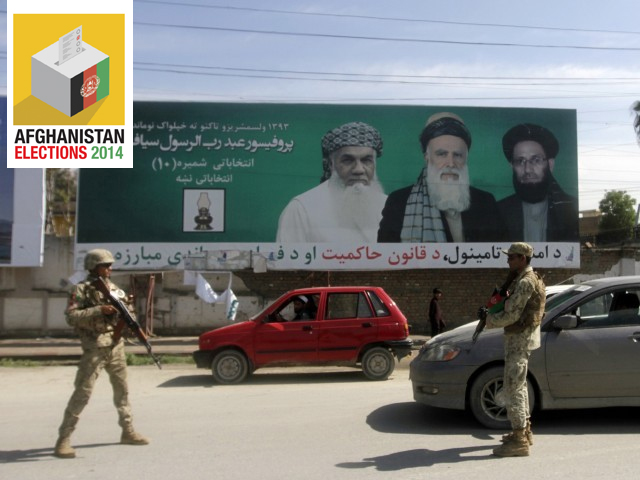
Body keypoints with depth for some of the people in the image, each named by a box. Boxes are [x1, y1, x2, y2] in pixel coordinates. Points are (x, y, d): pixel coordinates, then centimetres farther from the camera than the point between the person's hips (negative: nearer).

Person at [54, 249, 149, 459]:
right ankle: (64, 439, 4)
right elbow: (71, 316, -17)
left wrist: (126, 306, -8)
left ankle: (128, 431, 25)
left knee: (122, 390, 13)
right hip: (95, 348, -6)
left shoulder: (114, 288, 11)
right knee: (83, 393, -6)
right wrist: (99, 310, -24)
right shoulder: (82, 289, -7)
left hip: (116, 346, 6)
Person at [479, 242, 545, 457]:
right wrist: (491, 313, 5)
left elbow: (512, 315, -22)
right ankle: (524, 431, 30)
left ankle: (519, 441, -3)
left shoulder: (525, 282, -19)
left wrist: (488, 319, -10)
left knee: (512, 389, -8)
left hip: (519, 339, -11)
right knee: (519, 386, 19)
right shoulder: (526, 279, 14)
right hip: (519, 337, 11)